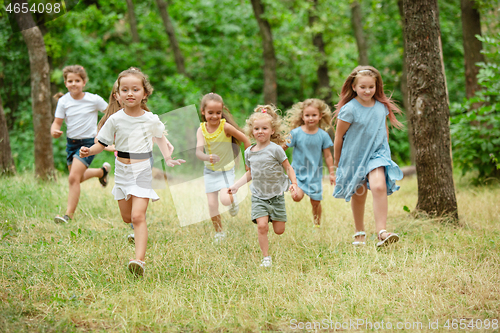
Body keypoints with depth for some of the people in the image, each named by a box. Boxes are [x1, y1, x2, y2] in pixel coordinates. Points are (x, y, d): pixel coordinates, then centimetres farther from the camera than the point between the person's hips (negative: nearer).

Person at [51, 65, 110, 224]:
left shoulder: (94, 100, -12)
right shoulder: (63, 101, -5)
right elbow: (57, 122, -5)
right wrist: (54, 131, -26)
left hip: (88, 142, -5)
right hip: (71, 142, 5)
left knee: (73, 178, -17)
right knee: (77, 177, 19)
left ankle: (69, 215, -12)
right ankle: (102, 171, 47)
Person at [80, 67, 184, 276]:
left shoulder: (151, 120, -6)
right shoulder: (115, 120, -6)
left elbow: (160, 138, 15)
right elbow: (102, 143, -1)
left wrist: (168, 159, 6)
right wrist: (89, 151, -21)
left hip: (143, 172, -3)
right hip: (122, 171, 3)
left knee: (137, 216, -16)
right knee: (127, 217, 15)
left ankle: (139, 260, -22)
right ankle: (138, 231, 51)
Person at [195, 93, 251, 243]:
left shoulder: (225, 126, -20)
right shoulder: (202, 130, -12)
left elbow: (245, 140, -10)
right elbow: (198, 151, -24)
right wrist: (208, 157, -46)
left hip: (226, 170, -3)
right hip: (210, 170, 3)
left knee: (225, 200, -22)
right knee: (212, 204, 3)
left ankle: (233, 199, 15)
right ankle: (219, 233, 23)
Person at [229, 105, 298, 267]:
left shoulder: (275, 149, -9)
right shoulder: (249, 152, 4)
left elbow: (288, 167, -3)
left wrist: (294, 183, -16)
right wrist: (236, 185, 9)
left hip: (276, 195, -2)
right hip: (259, 196, 2)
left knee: (279, 230, -1)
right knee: (262, 226, -15)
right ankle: (266, 257, -4)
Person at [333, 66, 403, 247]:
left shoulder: (381, 106, -2)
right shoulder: (349, 109, -16)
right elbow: (339, 136, -7)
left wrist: (385, 149, 20)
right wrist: (337, 162, 1)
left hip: (376, 154, 2)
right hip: (355, 156, -1)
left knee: (379, 187, -23)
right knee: (358, 196, 12)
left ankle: (381, 232, -25)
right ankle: (359, 233, 32)